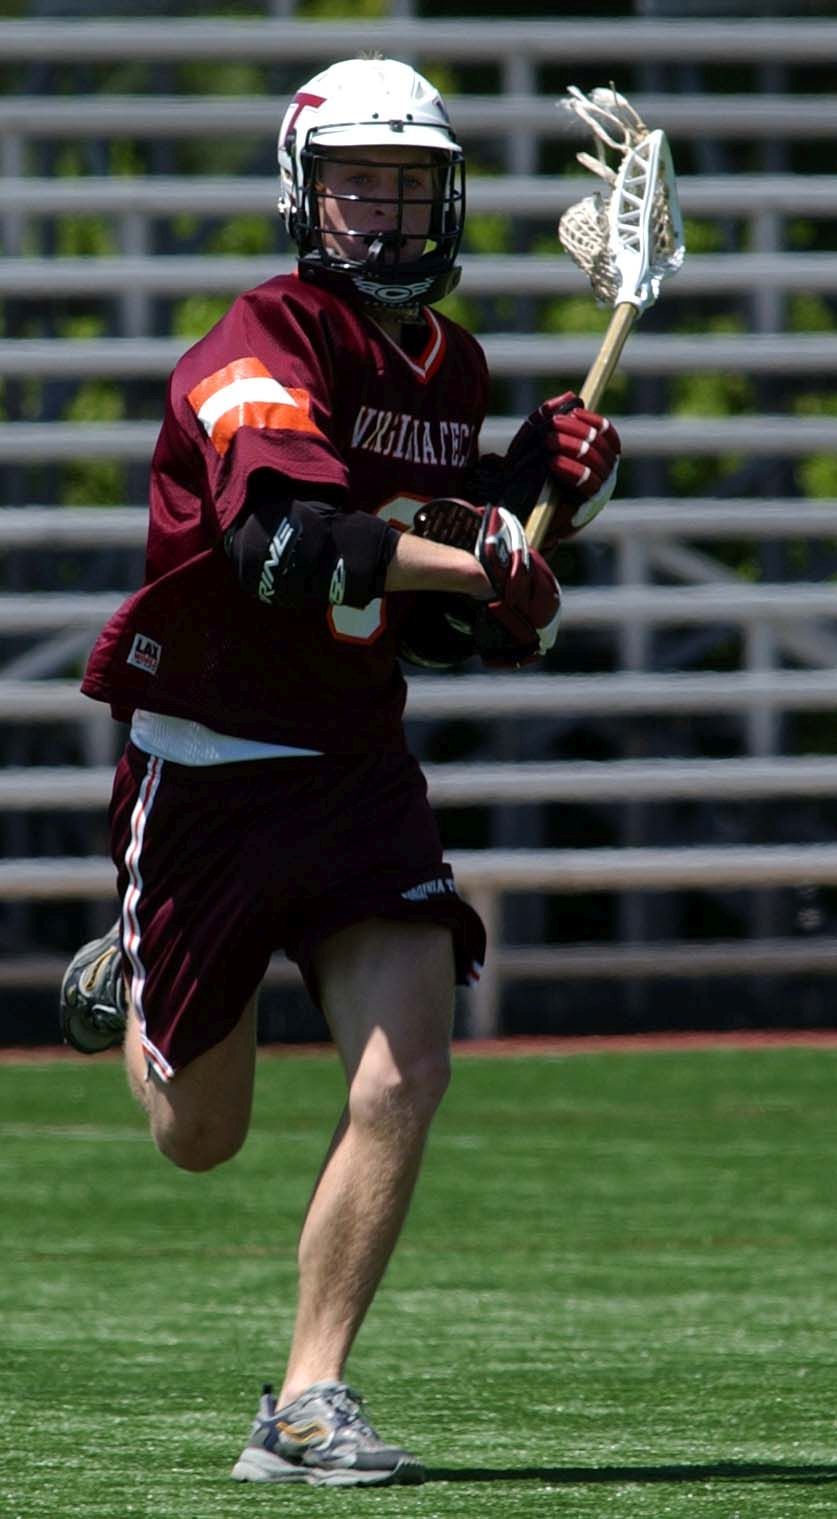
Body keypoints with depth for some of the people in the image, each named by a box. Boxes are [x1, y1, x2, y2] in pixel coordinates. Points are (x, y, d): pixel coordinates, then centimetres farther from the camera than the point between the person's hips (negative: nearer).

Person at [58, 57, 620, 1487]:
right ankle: (128, 984, 46)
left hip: (357, 765, 5)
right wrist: (476, 562, -39)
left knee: (405, 1073, -16)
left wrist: (529, 492, -2)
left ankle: (306, 1406, -8)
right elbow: (284, 540, -34)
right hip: (204, 770, -5)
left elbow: (427, 622, 12)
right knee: (199, 1137, 10)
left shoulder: (453, 369, 7)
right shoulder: (263, 343, -16)